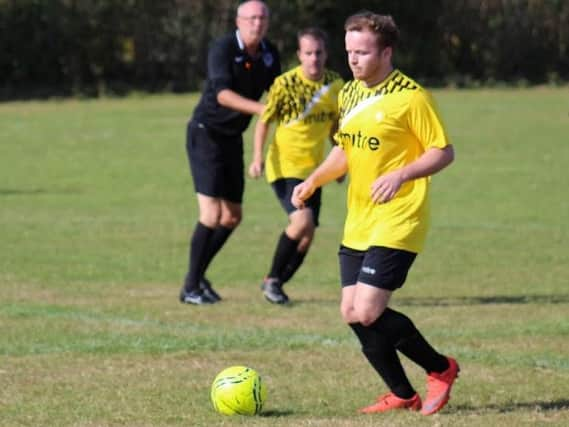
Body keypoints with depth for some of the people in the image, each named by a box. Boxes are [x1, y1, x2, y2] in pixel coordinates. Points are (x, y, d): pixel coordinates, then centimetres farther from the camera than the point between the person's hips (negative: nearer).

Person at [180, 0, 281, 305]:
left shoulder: (269, 54, 3)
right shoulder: (223, 49, -18)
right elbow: (222, 93, -30)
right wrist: (259, 108, -41)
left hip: (233, 139, 8)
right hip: (206, 134, -7)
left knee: (232, 217, 10)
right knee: (212, 215, -15)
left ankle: (197, 275, 27)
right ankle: (190, 288, -7)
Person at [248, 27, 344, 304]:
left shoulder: (334, 84, 2)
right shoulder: (285, 83, -13)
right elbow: (264, 121, -5)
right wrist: (257, 158, -14)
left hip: (313, 168, 5)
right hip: (285, 165, -5)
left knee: (307, 235, 2)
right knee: (302, 220, -23)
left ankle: (275, 283, 22)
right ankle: (273, 278, -5)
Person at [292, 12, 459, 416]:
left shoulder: (411, 97, -13)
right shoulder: (349, 94, 11)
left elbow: (444, 152, -11)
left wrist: (400, 175, -25)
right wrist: (313, 180, 9)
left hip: (396, 223, -8)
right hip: (358, 225, 8)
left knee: (367, 313, -15)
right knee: (351, 313, 4)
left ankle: (441, 369, 6)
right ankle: (402, 394, 18)